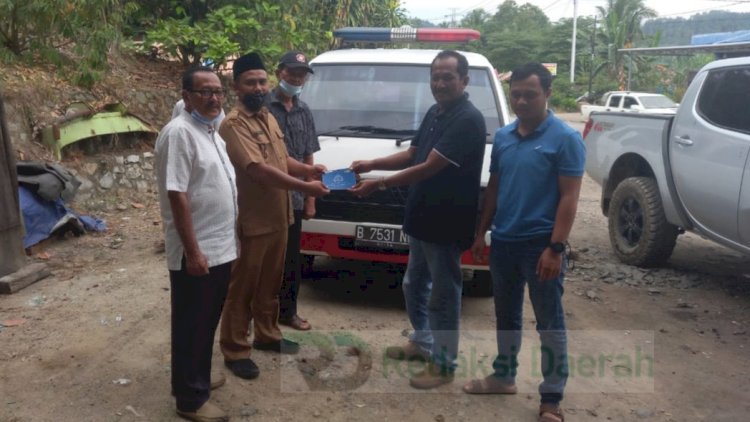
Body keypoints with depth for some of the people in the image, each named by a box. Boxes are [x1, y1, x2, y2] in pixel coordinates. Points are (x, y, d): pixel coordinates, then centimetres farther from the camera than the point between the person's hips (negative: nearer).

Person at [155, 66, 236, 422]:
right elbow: (177, 195, -22)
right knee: (192, 326, 3)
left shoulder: (211, 131, 12)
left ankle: (198, 379, 36)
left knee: (207, 322, 20)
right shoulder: (180, 132, -17)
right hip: (196, 253, -9)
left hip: (221, 248, 9)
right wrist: (193, 250, -23)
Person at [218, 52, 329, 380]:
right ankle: (235, 350, 16)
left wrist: (307, 168, 0)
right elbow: (258, 170, -26)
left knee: (270, 283, 20)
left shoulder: (269, 118, 11)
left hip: (277, 217, 8)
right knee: (242, 288, 4)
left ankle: (267, 335, 36)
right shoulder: (233, 124, -17)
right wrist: (305, 187, -25)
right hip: (250, 221, -8)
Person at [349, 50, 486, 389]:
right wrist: (371, 164, 1)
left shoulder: (468, 120, -20)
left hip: (447, 224, -9)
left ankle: (444, 364, 20)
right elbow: (411, 155, 16)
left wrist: (380, 184, -20)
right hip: (422, 219, 9)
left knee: (443, 294, 3)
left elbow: (429, 168, -24)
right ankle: (422, 342, 40)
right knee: (414, 285, 21)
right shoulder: (434, 113, 11)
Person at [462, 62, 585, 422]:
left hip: (540, 245, -6)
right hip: (503, 242, 6)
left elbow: (568, 197, -13)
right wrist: (481, 232, 11)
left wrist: (555, 248, -19)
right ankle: (504, 376, 35)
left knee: (549, 323, 5)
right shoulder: (502, 136, 8)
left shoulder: (565, 138, -9)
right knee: (506, 315, 19)